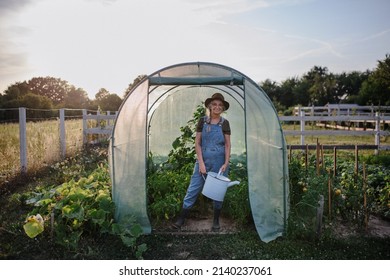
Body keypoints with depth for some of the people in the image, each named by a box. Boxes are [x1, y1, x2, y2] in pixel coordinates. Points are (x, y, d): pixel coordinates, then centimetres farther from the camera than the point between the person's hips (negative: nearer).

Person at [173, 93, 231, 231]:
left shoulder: (224, 123, -1)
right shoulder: (202, 121, 0)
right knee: (193, 188, 2)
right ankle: (182, 218, 13)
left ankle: (216, 220, 26)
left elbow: (227, 145, 1)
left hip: (219, 162, 0)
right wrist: (201, 162, -8)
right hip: (203, 160, 0)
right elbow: (197, 143, -1)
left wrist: (226, 163, -9)